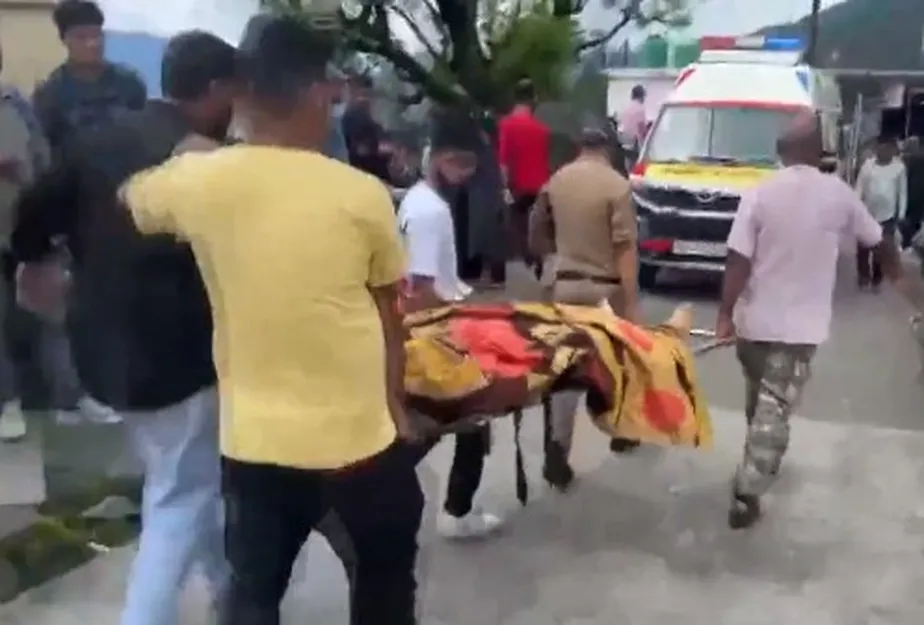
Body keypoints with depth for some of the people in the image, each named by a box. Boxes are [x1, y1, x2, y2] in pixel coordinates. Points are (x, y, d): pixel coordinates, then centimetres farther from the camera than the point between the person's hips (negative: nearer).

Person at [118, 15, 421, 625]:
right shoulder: (362, 193, -11)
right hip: (357, 432, -2)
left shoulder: (195, 181, -6)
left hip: (254, 438, 2)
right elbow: (391, 315, 0)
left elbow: (133, 197, 18)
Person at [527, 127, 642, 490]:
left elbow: (537, 235, 11)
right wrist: (632, 303, -16)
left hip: (566, 283, 4)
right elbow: (625, 248, -17)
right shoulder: (615, 185, -12)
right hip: (605, 286, -3)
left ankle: (558, 449, -2)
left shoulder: (556, 181, 3)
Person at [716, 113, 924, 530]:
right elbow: (878, 241, 12)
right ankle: (746, 495, -3)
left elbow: (738, 261, -13)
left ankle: (764, 460, 43)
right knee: (774, 409, 1)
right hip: (799, 326, -2)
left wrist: (725, 316, -8)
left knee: (758, 399, 22)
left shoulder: (759, 194, -7)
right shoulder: (839, 194, -4)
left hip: (753, 321, 2)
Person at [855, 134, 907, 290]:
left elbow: (902, 192, 0)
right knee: (863, 248, 9)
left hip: (888, 216, 0)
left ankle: (876, 278, 27)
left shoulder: (899, 167, -6)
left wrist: (901, 215, 0)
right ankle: (863, 275, 30)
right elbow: (859, 189, -1)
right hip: (868, 214, 0)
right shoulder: (868, 165, -6)